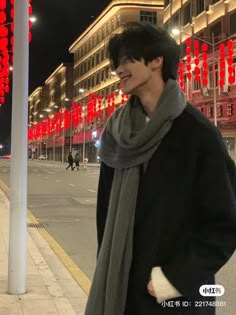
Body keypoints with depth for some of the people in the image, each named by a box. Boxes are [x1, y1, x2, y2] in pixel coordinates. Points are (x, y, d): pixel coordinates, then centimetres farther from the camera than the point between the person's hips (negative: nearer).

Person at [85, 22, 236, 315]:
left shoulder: (197, 131, -12)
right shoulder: (118, 131, 4)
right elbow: (107, 204, 11)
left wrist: (179, 277, -14)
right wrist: (106, 265, 7)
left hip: (179, 291, -5)